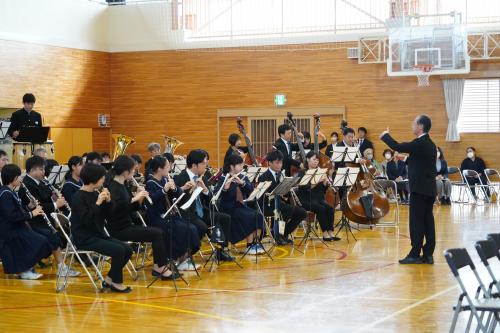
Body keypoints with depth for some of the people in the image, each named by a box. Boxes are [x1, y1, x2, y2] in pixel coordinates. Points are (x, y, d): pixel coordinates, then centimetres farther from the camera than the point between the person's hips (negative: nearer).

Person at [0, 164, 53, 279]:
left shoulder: (10, 192, 13)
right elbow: (12, 216, -26)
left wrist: (31, 208, 2)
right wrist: (31, 214, -19)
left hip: (17, 228, 10)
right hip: (10, 232, -10)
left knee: (42, 239, 5)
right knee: (39, 242, -17)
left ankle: (26, 268, 10)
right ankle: (24, 271, -6)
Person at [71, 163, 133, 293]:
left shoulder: (96, 194, 9)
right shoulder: (79, 197, -13)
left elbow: (107, 215, 11)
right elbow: (86, 220, -24)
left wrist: (107, 201, -5)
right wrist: (97, 203, -25)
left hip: (98, 234, 8)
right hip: (84, 238, -8)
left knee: (127, 250, -3)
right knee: (118, 250, -23)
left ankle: (109, 279, 9)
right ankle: (116, 282, -6)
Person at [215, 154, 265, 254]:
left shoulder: (243, 178, 11)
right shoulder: (224, 179, -6)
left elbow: (251, 189, -7)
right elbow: (216, 194, -19)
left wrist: (242, 182, -26)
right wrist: (225, 188, -38)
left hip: (242, 206, 6)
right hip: (229, 208, -6)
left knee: (259, 216, -19)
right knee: (250, 218, -27)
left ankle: (255, 242, -13)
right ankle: (249, 246, -19)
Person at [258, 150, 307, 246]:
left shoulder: (280, 175, 13)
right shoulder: (264, 177, -11)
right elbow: (266, 195, -20)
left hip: (280, 203, 8)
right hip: (268, 206, -8)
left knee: (302, 213, -5)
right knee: (290, 209, -32)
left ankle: (285, 234, 7)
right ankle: (278, 234, -16)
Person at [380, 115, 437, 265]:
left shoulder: (419, 143, -15)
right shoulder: (430, 144, 14)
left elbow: (397, 146, -15)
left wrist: (385, 136, 2)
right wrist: (407, 159, 20)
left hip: (419, 189, -9)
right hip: (429, 189, 9)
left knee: (416, 222, -5)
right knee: (427, 221, 8)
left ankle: (415, 254, -3)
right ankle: (428, 254, 9)